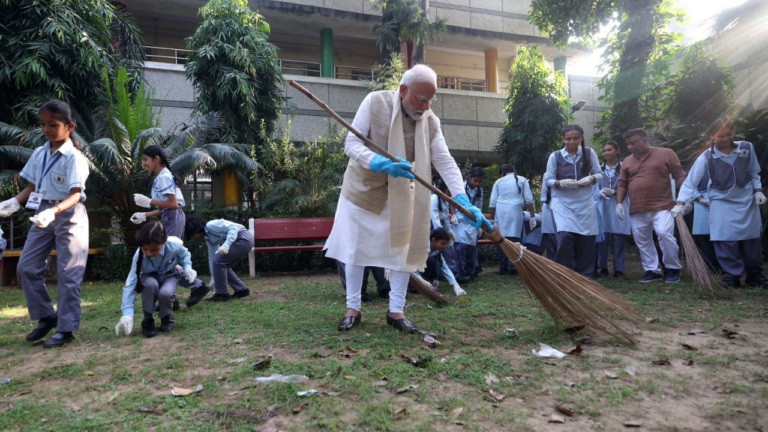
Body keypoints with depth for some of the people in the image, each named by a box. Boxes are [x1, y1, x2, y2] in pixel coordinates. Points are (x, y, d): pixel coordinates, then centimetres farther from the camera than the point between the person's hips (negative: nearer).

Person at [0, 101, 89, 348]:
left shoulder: (74, 157, -14)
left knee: (68, 274, -1)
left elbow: (75, 195, -21)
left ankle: (66, 328, 8)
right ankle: (46, 317, 21)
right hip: (43, 214, 7)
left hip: (69, 216, -7)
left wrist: (54, 211, -36)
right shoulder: (39, 154, 6)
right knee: (26, 267, 6)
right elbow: (32, 187, 12)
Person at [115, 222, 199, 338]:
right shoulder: (139, 255, -30)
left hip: (169, 275, 0)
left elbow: (185, 255, -4)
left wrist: (187, 268, -26)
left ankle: (166, 317, 2)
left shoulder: (174, 245, -30)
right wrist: (128, 314, -38)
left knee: (165, 293, -35)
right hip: (150, 277, 0)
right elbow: (130, 284, -31)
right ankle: (148, 320, -13)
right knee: (150, 284, -38)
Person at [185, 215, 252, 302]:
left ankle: (222, 294, 1)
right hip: (243, 241, 10)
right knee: (223, 264, 13)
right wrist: (213, 279, 20)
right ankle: (241, 290, 20)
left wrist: (226, 244, -34)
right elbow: (212, 257, 19)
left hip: (244, 238, -10)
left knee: (219, 262, -8)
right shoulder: (208, 238, 17)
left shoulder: (211, 225, -11)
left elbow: (232, 227, -21)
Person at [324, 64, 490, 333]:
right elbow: (352, 143, -19)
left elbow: (445, 162, -14)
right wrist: (382, 164, -37)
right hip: (363, 188, -2)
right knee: (355, 249, 5)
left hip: (400, 195, 2)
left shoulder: (430, 120, -8)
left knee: (403, 249, 1)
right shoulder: (375, 102, -16)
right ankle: (352, 309, 19)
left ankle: (396, 311, 15)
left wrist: (464, 201, -26)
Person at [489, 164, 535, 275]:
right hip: (515, 211, -1)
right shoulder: (522, 180, 14)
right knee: (514, 239, -3)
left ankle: (503, 268, 4)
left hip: (500, 212, 1)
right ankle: (512, 268, -7)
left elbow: (493, 202, 11)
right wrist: (532, 216, 9)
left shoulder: (498, 182, 16)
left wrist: (492, 219, 17)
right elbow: (528, 199, 7)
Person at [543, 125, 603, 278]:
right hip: (562, 202, -2)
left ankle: (584, 276, 18)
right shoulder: (555, 156, -1)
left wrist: (590, 179, -16)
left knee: (586, 239, 3)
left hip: (585, 202, 2)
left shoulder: (589, 153, 4)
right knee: (564, 236, -16)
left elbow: (599, 174, 6)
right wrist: (562, 183, -19)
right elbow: (548, 180, 0)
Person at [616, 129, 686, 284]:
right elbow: (622, 184, 14)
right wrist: (619, 203, 2)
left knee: (665, 234, -17)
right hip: (637, 210, 5)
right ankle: (652, 271, 17)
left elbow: (679, 175, -1)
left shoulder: (666, 154, 1)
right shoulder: (627, 162, 13)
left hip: (661, 206, -5)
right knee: (642, 241, 6)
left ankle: (673, 269, 2)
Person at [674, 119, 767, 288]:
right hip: (722, 203, -3)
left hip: (747, 201, 3)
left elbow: (754, 173, 9)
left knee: (752, 240, 11)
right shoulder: (706, 157, -15)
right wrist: (681, 203, -29)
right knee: (726, 241, -8)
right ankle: (731, 276, 5)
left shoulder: (747, 148, -5)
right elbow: (690, 181, -20)